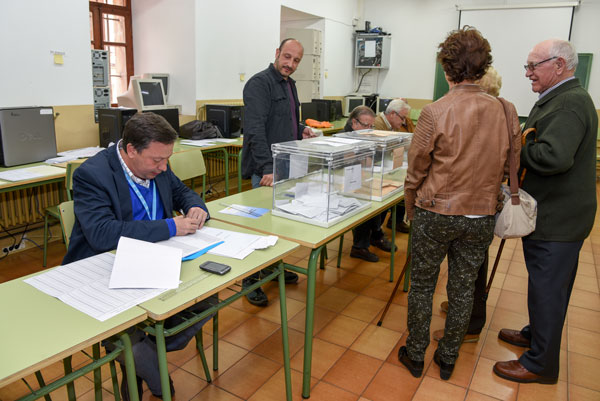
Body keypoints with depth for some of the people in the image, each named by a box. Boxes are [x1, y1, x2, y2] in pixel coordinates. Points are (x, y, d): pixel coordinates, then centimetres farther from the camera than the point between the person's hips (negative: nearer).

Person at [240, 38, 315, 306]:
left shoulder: (289, 85, 15)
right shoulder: (259, 83, -14)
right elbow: (255, 131, -25)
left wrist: (301, 130, 7)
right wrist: (268, 169, -32)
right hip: (266, 170, -9)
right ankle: (250, 280, 13)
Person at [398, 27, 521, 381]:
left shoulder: (435, 113, -16)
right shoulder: (505, 112, -4)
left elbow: (416, 172, -8)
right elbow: (509, 167, 6)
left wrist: (411, 212, 7)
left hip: (436, 214, -3)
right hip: (481, 218, 4)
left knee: (422, 285, 13)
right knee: (463, 289, 16)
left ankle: (415, 355, 28)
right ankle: (448, 359, 33)